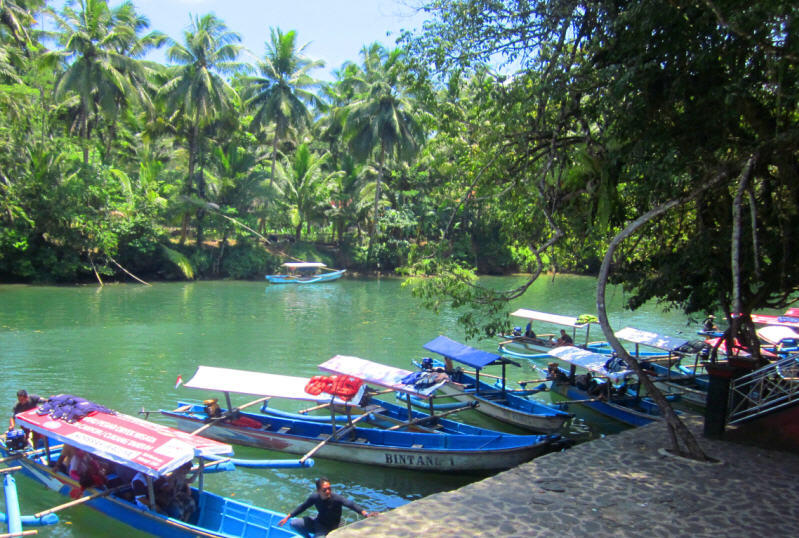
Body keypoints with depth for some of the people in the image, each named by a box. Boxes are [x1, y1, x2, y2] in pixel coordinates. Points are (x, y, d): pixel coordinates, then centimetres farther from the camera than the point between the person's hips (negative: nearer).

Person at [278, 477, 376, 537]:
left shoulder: (336, 498, -29)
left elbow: (351, 505, -42)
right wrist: (287, 517, 4)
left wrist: (365, 514, -57)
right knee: (294, 523, -8)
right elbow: (302, 507, 0)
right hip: (318, 522, 4)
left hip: (330, 527, -4)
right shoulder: (314, 497, -17)